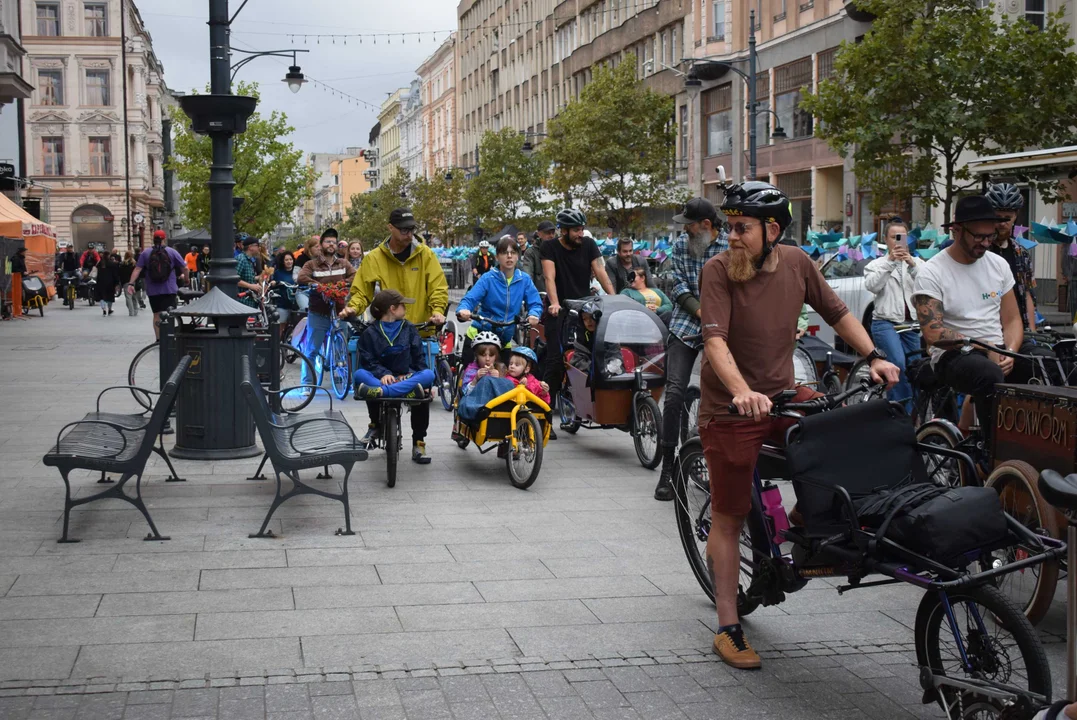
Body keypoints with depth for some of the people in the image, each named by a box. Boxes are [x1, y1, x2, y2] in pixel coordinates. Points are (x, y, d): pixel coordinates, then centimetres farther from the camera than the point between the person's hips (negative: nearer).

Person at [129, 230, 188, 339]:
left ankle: (159, 339, 12)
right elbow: (184, 268, 1)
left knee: (157, 314, 11)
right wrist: (185, 279, 18)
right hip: (169, 289, -2)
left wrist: (131, 283, -5)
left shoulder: (145, 253, 1)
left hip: (153, 290, 2)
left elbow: (137, 269, -6)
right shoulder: (172, 252, -1)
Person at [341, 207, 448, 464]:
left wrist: (437, 310, -20)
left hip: (420, 333, 0)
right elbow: (361, 290, 1)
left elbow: (438, 287, -3)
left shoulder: (425, 255, 1)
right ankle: (376, 424, 23)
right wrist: (353, 307, -19)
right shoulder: (374, 258, 1)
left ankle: (419, 441, 13)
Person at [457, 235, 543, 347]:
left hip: (505, 338, 3)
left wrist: (533, 315, -30)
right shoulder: (488, 279, -11)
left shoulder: (524, 280, -3)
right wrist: (463, 310, -43)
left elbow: (535, 303, -5)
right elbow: (470, 299, -19)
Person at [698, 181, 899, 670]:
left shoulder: (797, 264, -2)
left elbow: (837, 312, 11)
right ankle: (727, 629, 12)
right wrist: (742, 392, -42)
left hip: (783, 393, 4)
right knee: (728, 518, 1)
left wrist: (873, 357, -1)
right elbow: (715, 340, -27)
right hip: (730, 408, -4)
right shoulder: (717, 271, -16)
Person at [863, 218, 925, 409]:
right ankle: (904, 407, -20)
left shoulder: (917, 263, 14)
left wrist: (912, 264, -22)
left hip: (912, 324, 3)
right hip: (886, 323, -3)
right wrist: (890, 261, -19)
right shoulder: (877, 264, 10)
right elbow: (872, 285, -11)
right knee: (899, 363, -25)